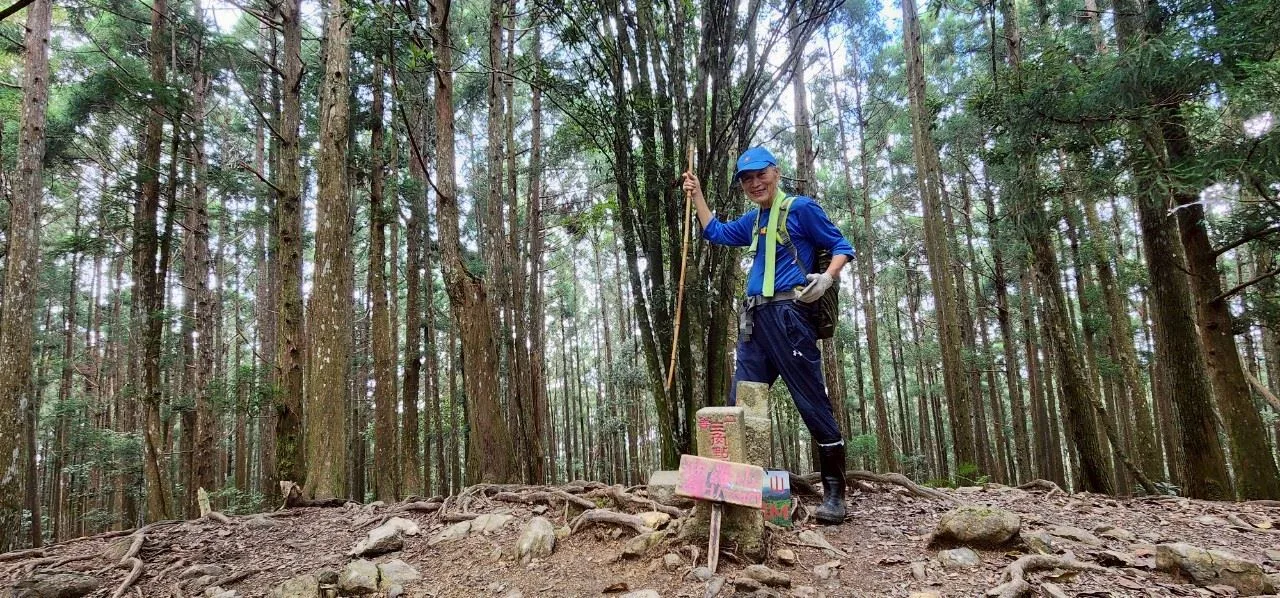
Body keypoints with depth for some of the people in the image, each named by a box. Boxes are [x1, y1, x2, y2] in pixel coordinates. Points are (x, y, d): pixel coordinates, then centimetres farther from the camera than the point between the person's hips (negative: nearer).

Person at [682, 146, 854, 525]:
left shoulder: (800, 208, 2)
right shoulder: (753, 221, 22)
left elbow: (841, 247, 1)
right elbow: (715, 233, 37)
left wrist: (827, 277, -17)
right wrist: (697, 195, 32)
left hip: (788, 315, -8)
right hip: (754, 320, 8)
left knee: (813, 404, -7)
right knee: (738, 405, 6)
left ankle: (834, 493, 0)